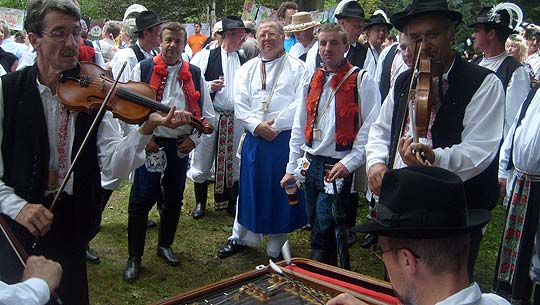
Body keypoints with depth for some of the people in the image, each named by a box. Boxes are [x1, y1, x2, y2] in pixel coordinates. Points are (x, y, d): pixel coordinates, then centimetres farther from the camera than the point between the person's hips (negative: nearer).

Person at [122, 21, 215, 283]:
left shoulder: (194, 74, 7)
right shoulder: (143, 68, -1)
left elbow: (206, 113, 10)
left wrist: (194, 138, -2)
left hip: (181, 145, 3)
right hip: (150, 144, -3)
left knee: (173, 200, 15)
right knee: (141, 200, -1)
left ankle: (165, 244, 36)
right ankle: (134, 257, 12)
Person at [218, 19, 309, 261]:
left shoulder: (296, 67, 1)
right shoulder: (247, 69, 12)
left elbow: (300, 104, -9)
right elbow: (240, 104, 4)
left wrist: (275, 125, -14)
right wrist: (257, 126, -12)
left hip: (285, 139, -3)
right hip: (255, 138, 3)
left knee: (280, 192, 4)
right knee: (249, 188, 12)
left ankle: (277, 248, 20)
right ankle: (240, 237, 30)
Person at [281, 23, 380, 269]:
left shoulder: (361, 81, -6)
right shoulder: (313, 80, 12)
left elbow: (371, 129, -12)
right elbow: (299, 127, 13)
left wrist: (348, 163, -20)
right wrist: (292, 168, 12)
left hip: (338, 168, -6)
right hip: (311, 165, 6)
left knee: (323, 235, -5)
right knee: (318, 228, 15)